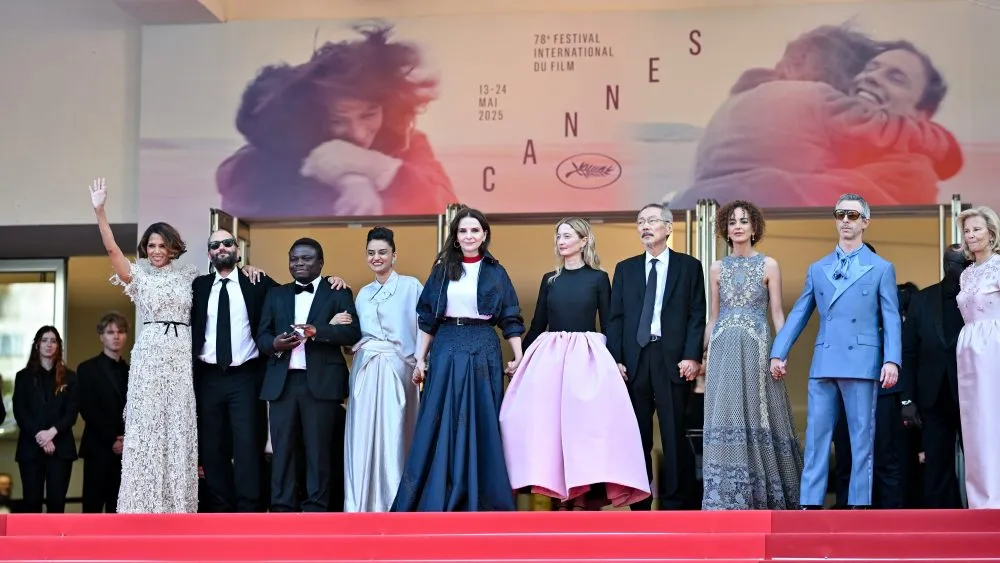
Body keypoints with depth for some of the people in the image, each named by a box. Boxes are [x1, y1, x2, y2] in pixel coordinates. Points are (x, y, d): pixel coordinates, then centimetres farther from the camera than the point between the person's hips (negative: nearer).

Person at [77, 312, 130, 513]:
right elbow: (88, 410, -7)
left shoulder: (130, 371, 16)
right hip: (99, 448, -4)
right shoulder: (88, 369, 2)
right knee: (93, 506, -5)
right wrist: (111, 440, -13)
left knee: (118, 508, 3)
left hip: (126, 449, 4)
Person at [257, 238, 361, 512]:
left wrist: (316, 331, -19)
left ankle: (315, 508, 4)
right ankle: (281, 508, 6)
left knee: (318, 449, 1)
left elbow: (353, 333, -6)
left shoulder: (338, 294, 6)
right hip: (282, 381, 3)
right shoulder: (276, 295, 18)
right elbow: (261, 335, 13)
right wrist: (274, 344, -10)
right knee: (282, 447, 2)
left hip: (321, 382, -3)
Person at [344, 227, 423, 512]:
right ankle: (361, 503, 9)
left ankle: (393, 503, 1)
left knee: (393, 434, -5)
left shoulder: (411, 286, 2)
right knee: (363, 433, 3)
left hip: (396, 368, -4)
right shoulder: (363, 293, 18)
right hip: (364, 368, 5)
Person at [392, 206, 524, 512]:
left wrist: (518, 358, -5)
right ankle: (434, 499, 5)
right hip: (446, 350, 1)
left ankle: (478, 500, 7)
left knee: (480, 424, 1)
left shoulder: (495, 272, 6)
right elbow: (426, 319, 9)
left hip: (483, 351, -1)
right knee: (440, 425, 0)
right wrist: (420, 359, 4)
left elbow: (510, 320, 4)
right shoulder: (442, 270, 8)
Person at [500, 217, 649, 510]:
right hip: (549, 355, 3)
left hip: (587, 357, -3)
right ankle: (560, 492, 5)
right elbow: (538, 324, 14)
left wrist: (617, 361, -4)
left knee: (584, 422, -7)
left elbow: (608, 324, 2)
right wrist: (520, 357, 12)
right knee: (550, 422, -1)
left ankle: (582, 495, -4)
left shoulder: (598, 278, 2)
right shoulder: (549, 279, 11)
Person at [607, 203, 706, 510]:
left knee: (674, 435, -1)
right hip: (634, 359, 3)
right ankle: (639, 504, 10)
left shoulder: (689, 266, 7)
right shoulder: (625, 268, 14)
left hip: (673, 359, -2)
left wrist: (692, 357, -10)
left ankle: (674, 505, 4)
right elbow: (615, 317, 9)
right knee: (637, 436, 4)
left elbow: (697, 315, 1)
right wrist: (615, 359, -1)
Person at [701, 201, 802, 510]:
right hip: (724, 351, 2)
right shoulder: (718, 268, 11)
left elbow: (777, 315, 2)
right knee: (725, 418, -4)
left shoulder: (768, 265, 4)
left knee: (757, 415, -2)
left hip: (756, 350, -2)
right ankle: (727, 500, -1)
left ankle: (762, 496, 7)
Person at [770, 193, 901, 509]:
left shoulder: (881, 268, 8)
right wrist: (779, 353, 6)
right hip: (824, 362, 3)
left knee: (862, 437, 0)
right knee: (816, 436, 1)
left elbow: (891, 319, 1)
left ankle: (859, 505, 3)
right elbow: (799, 314, 15)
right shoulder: (817, 269, 16)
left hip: (862, 362, -3)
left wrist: (892, 360, -11)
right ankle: (810, 505, 2)